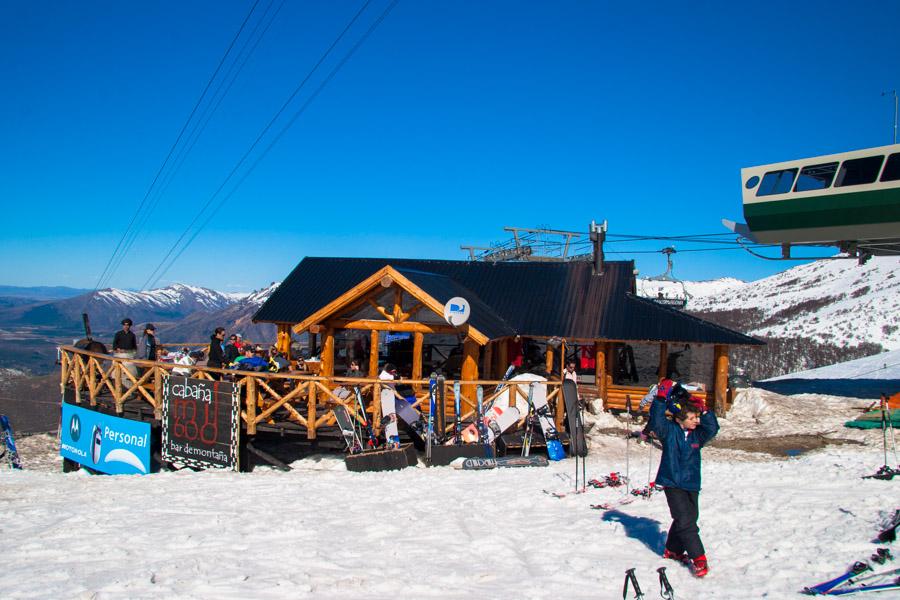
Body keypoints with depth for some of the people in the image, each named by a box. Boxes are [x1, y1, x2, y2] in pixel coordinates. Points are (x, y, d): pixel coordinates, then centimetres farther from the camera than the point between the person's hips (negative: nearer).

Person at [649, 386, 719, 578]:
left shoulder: (697, 434, 6)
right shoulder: (669, 431, -7)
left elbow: (712, 428, -7)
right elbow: (656, 420, -21)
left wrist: (704, 411, -14)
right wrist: (661, 399, -25)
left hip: (692, 484, 6)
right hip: (673, 483, -5)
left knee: (689, 519, 13)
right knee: (685, 521, -11)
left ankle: (673, 550, 32)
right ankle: (698, 558, -8)